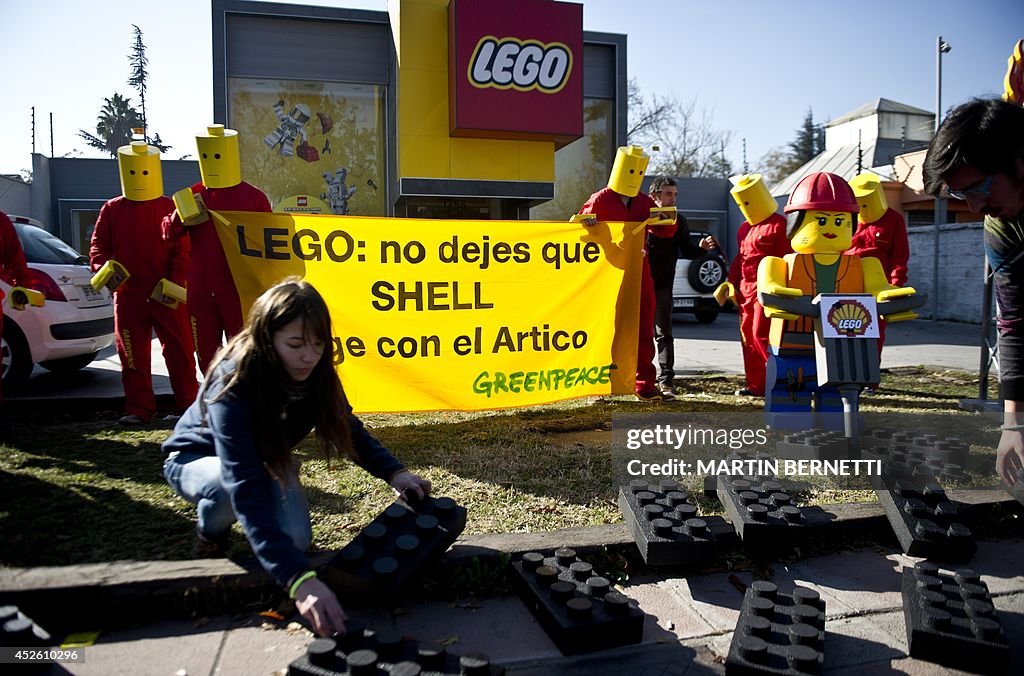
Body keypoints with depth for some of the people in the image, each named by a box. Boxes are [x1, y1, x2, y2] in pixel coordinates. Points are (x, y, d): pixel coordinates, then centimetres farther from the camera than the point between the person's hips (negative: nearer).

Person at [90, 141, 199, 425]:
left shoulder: (170, 207, 2)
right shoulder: (112, 210, 8)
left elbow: (182, 251, -1)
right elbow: (98, 245, 9)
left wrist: (176, 281, -14)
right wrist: (102, 269, -12)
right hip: (128, 295, 2)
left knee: (178, 349, 2)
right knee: (132, 354, 7)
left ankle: (187, 404, 12)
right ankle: (138, 409, 18)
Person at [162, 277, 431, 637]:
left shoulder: (315, 373, -22)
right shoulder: (233, 384, -39)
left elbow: (348, 428, -6)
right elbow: (245, 488, -47)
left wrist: (394, 472, -24)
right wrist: (299, 579, -56)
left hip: (266, 459, 4)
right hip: (197, 459, -4)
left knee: (295, 542, -18)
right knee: (228, 489, -37)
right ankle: (210, 535, -1)